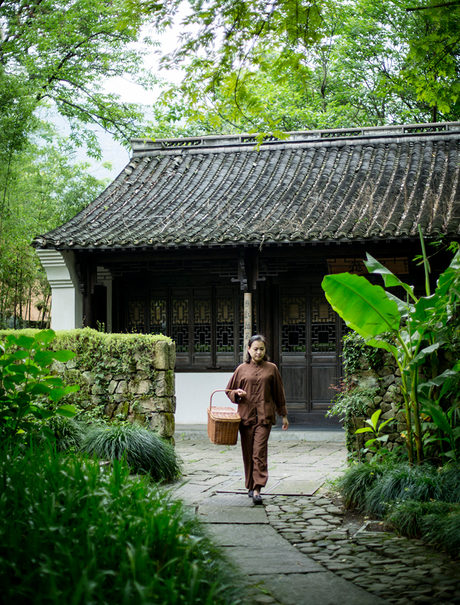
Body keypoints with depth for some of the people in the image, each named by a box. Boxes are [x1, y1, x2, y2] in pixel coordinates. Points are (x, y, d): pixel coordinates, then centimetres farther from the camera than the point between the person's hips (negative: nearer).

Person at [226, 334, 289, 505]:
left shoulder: (271, 369, 6)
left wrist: (284, 415, 13)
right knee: (247, 453, 7)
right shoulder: (242, 369, 8)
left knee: (259, 452, -12)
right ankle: (250, 486, 22)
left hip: (264, 416, -2)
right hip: (246, 415, 2)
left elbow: (278, 393, 12)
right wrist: (237, 393, -6)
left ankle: (257, 490, -15)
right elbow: (229, 390, 17)